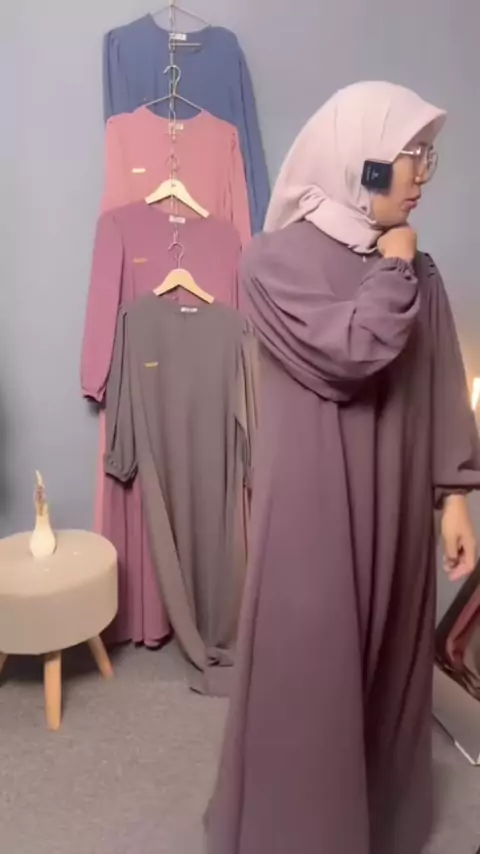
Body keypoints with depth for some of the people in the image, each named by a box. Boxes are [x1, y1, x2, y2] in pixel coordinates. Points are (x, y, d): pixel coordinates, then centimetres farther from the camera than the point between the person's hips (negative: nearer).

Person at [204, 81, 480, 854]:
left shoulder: (416, 270, 8)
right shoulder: (278, 260, -9)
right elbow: (348, 354, -22)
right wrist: (391, 269, -8)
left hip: (394, 503, 6)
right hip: (313, 502, -5)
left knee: (389, 659, 19)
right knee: (308, 666, 6)